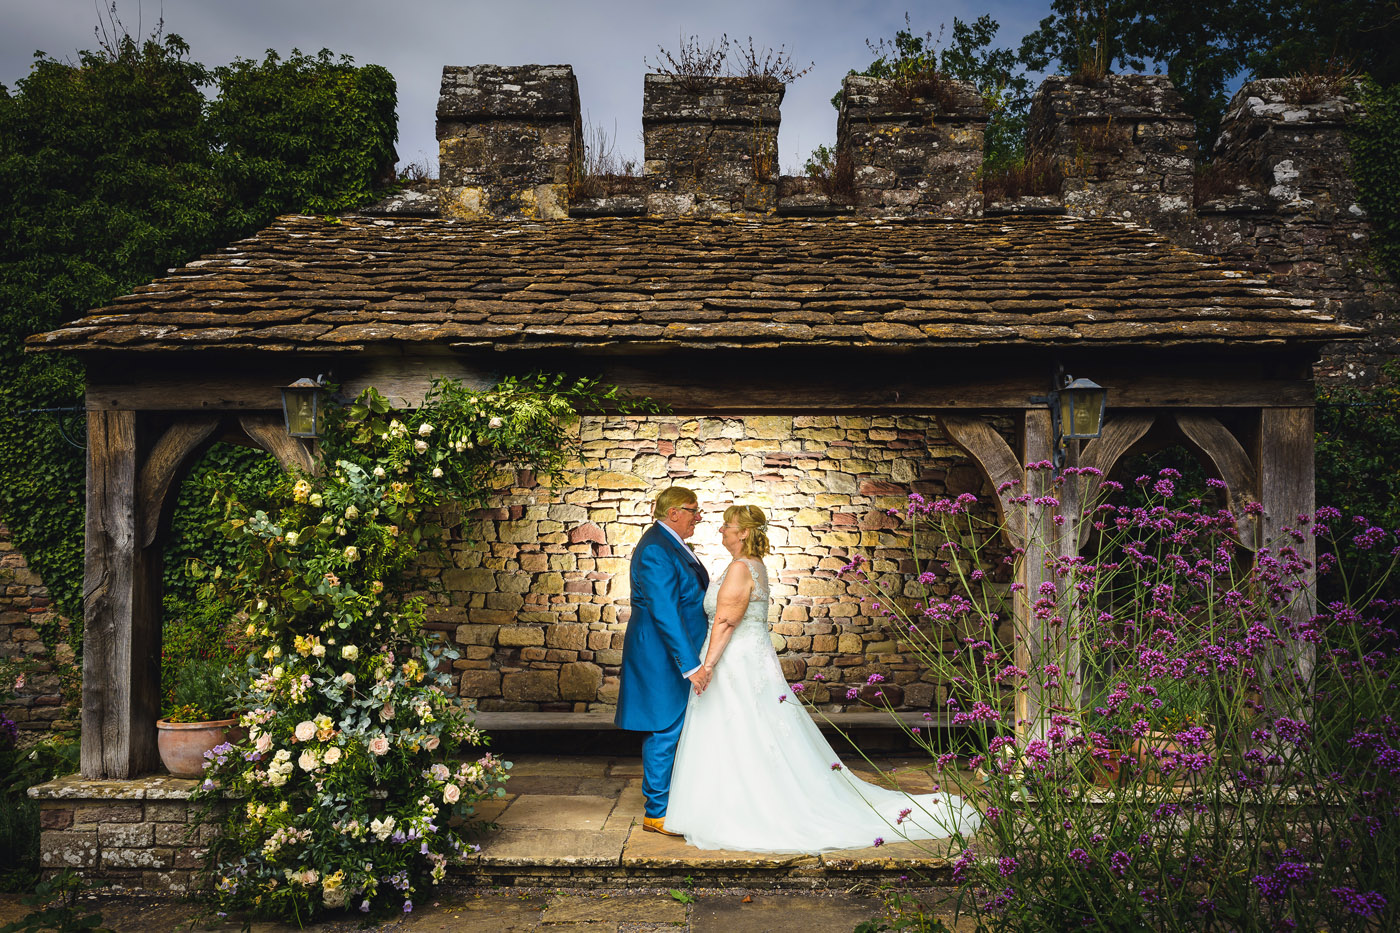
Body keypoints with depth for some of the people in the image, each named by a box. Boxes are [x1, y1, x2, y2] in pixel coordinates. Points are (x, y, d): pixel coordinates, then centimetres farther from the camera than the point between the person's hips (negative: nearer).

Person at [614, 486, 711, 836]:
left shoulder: (671, 545, 13)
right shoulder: (656, 550, -20)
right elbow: (665, 613, -26)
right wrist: (690, 664, -28)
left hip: (678, 655, 10)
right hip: (662, 658, -10)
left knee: (673, 731, 15)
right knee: (665, 732, -3)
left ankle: (671, 803, 25)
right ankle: (656, 813, 7)